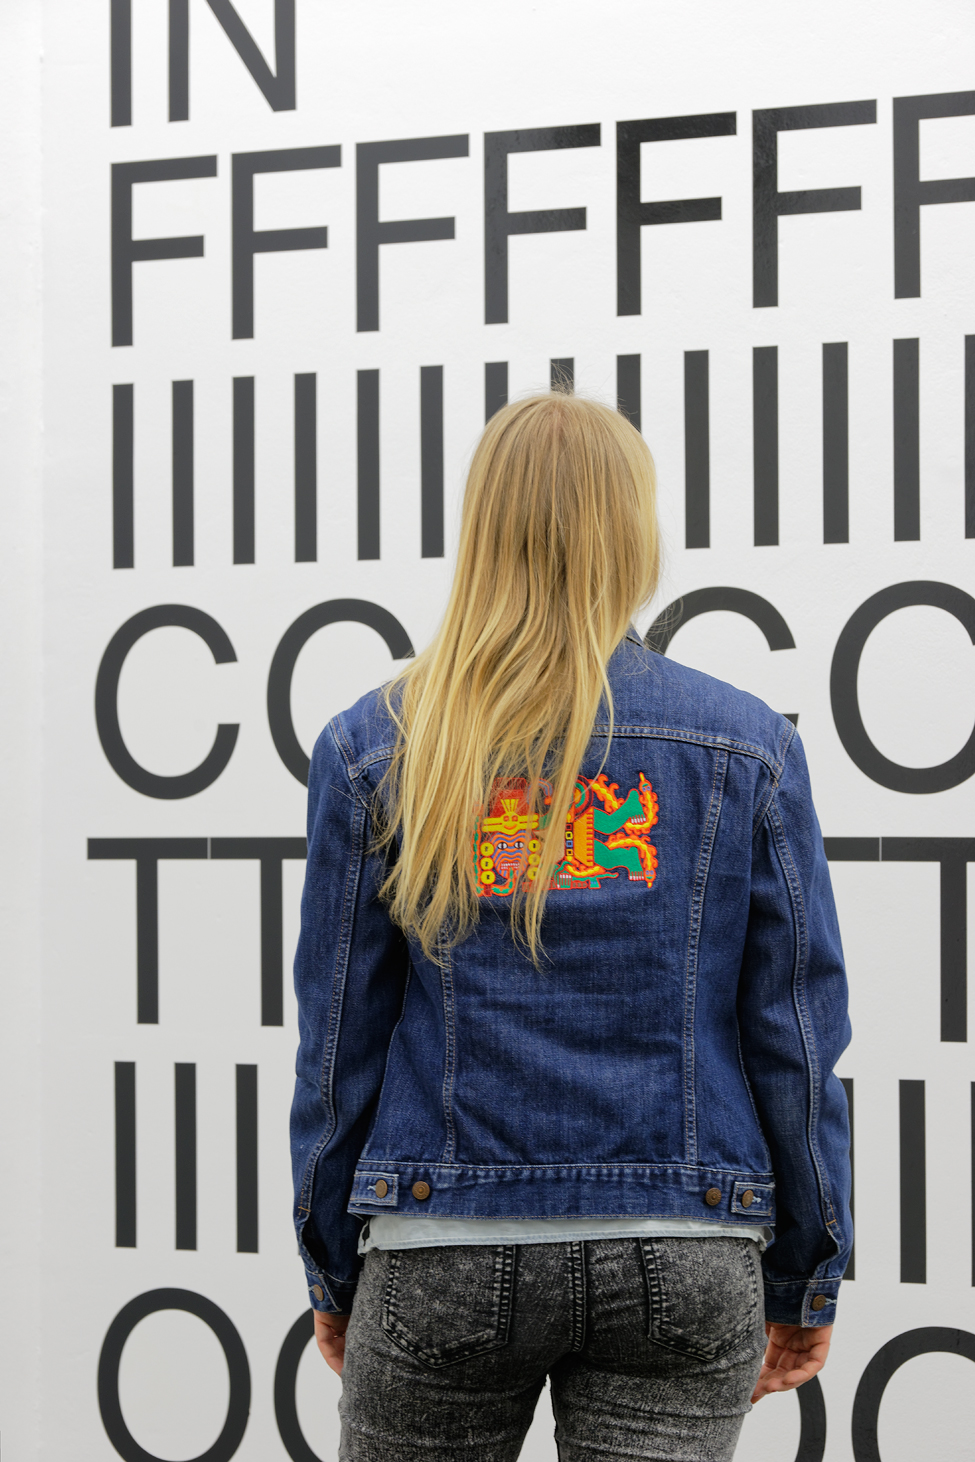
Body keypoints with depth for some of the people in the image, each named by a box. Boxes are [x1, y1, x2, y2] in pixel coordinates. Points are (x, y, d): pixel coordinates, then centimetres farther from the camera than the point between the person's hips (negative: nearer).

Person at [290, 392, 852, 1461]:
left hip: (442, 1248, 0)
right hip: (686, 1251, 0)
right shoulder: (747, 743, 0)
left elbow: (339, 1035, 2)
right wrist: (803, 1280, 10)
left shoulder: (373, 747, -1)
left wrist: (333, 1272, 12)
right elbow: (797, 1031, 1)